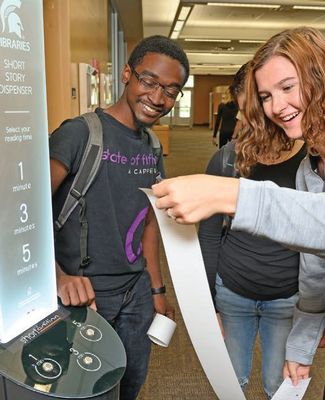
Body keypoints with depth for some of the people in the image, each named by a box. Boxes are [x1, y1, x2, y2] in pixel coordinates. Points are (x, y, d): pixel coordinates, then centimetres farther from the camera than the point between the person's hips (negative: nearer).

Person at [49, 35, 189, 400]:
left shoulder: (152, 148, 5)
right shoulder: (80, 133, -17)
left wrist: (157, 291, 12)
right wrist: (57, 274, -39)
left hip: (137, 292, 7)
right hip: (84, 295, -6)